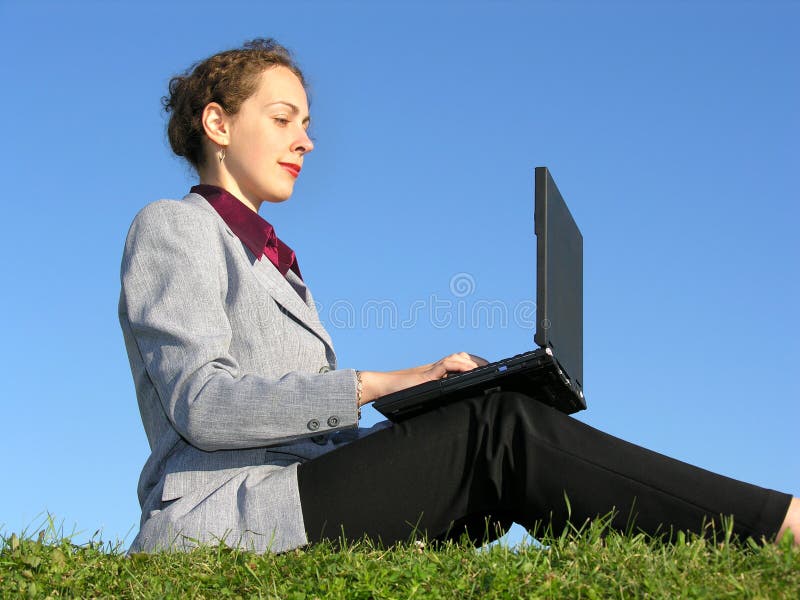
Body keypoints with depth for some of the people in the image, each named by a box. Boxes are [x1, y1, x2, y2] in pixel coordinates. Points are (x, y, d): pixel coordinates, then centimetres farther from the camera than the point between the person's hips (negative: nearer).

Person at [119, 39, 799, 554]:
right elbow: (203, 405, -14)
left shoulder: (268, 259, 29)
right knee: (496, 428, -21)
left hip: (300, 493, 8)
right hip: (219, 522, -8)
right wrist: (377, 384, -19)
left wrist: (430, 393, 4)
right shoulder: (171, 229, 3)